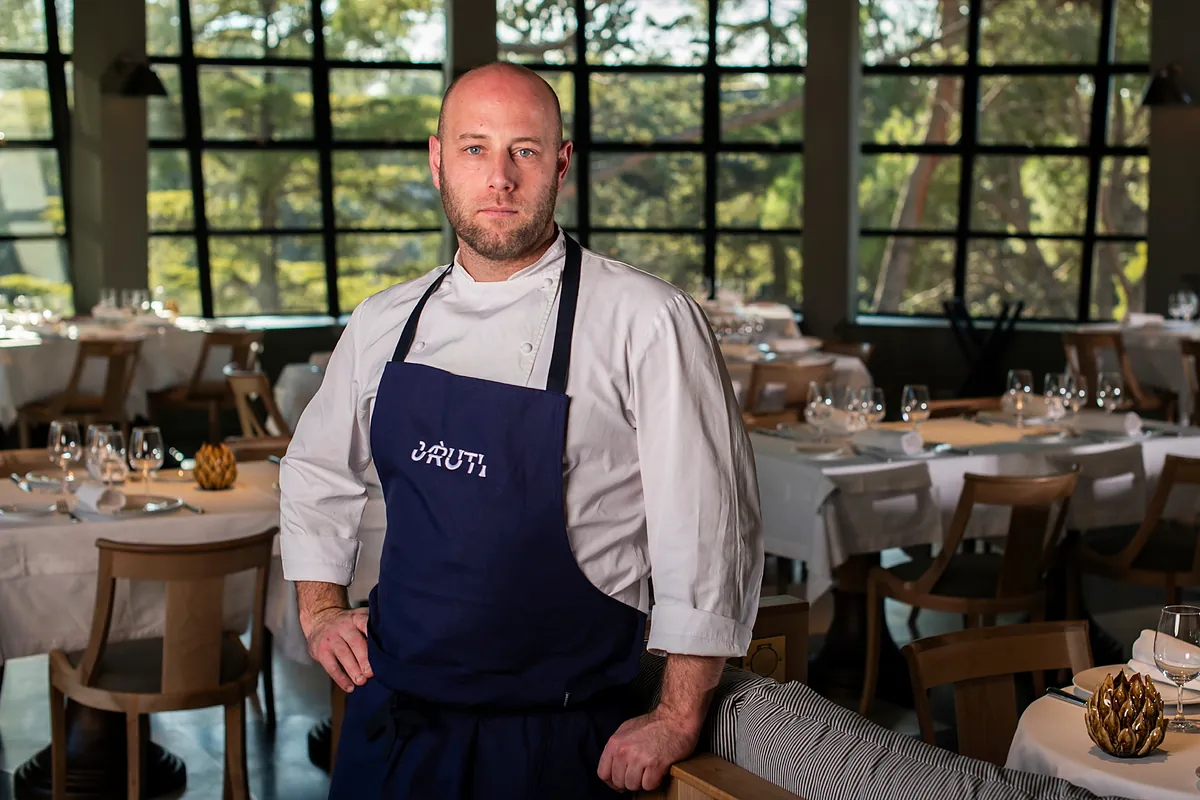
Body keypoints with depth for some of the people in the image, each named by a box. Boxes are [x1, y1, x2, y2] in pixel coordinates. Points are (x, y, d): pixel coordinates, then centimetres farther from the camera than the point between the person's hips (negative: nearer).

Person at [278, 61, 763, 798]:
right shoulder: (385, 323, 2)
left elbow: (710, 530, -12)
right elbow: (318, 469, 20)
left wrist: (677, 721, -10)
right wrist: (320, 610, 12)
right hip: (389, 716, 4)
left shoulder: (647, 322, -14)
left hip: (551, 739, -4)